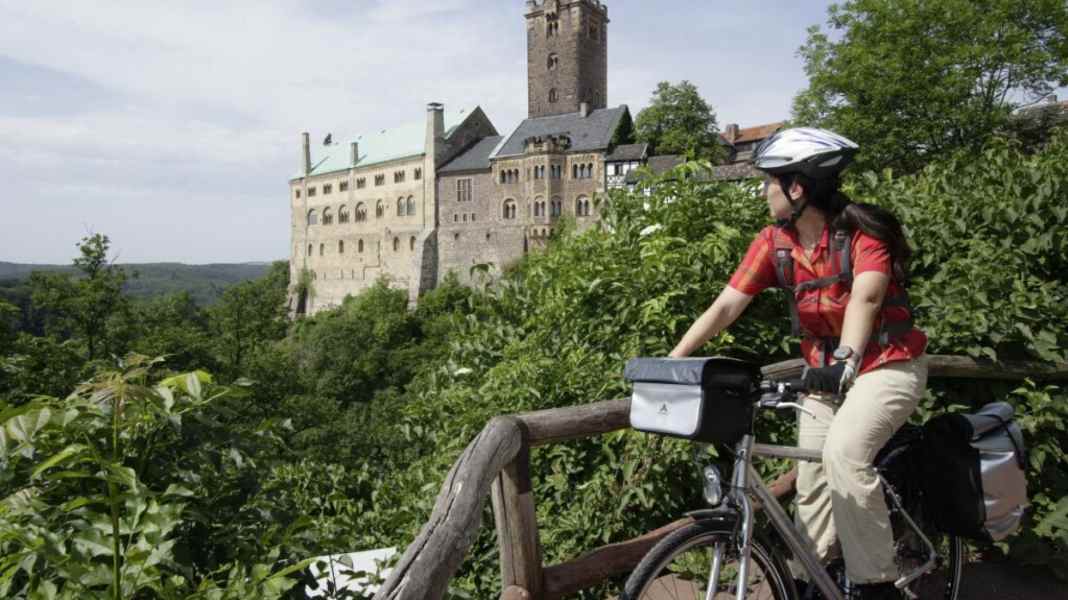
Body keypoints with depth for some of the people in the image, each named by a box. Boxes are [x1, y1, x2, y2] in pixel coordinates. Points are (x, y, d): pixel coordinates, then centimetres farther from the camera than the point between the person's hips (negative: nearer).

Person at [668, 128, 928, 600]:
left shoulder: (863, 232, -16)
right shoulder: (774, 242, -5)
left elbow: (865, 297, -32)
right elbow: (724, 307, -11)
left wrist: (846, 358, -49)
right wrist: (668, 364, -19)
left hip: (887, 364, -5)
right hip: (826, 371, 5)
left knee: (843, 454, -27)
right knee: (812, 484, 4)